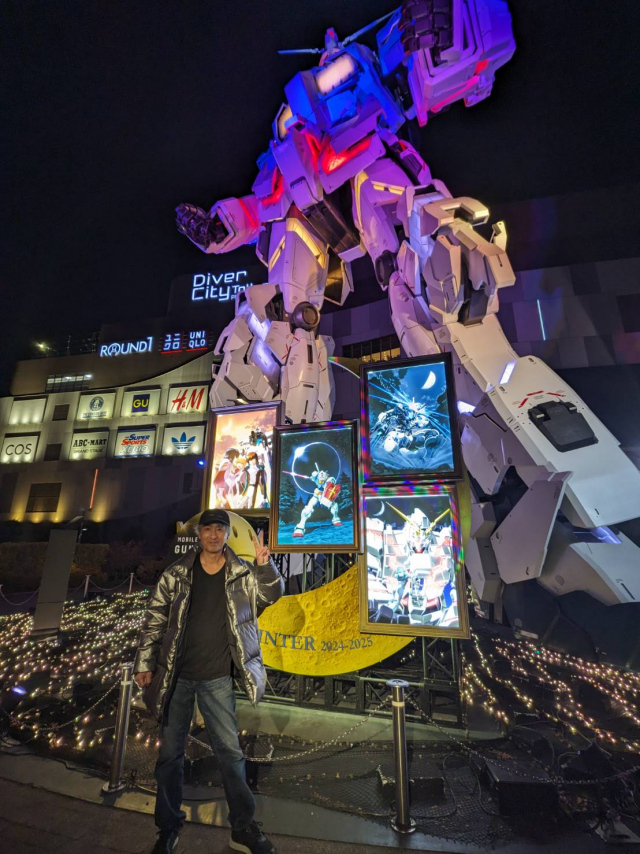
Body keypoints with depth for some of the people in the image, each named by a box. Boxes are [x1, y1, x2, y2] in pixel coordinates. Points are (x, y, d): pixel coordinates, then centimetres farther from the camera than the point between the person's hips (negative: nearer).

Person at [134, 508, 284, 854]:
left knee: (230, 751, 7)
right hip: (175, 676, 1)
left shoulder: (242, 573, -6)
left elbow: (272, 594, -11)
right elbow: (154, 618, 0)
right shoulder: (176, 573, -6)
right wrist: (144, 663, -1)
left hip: (217, 679, 0)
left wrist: (265, 566, -29)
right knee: (170, 753, 15)